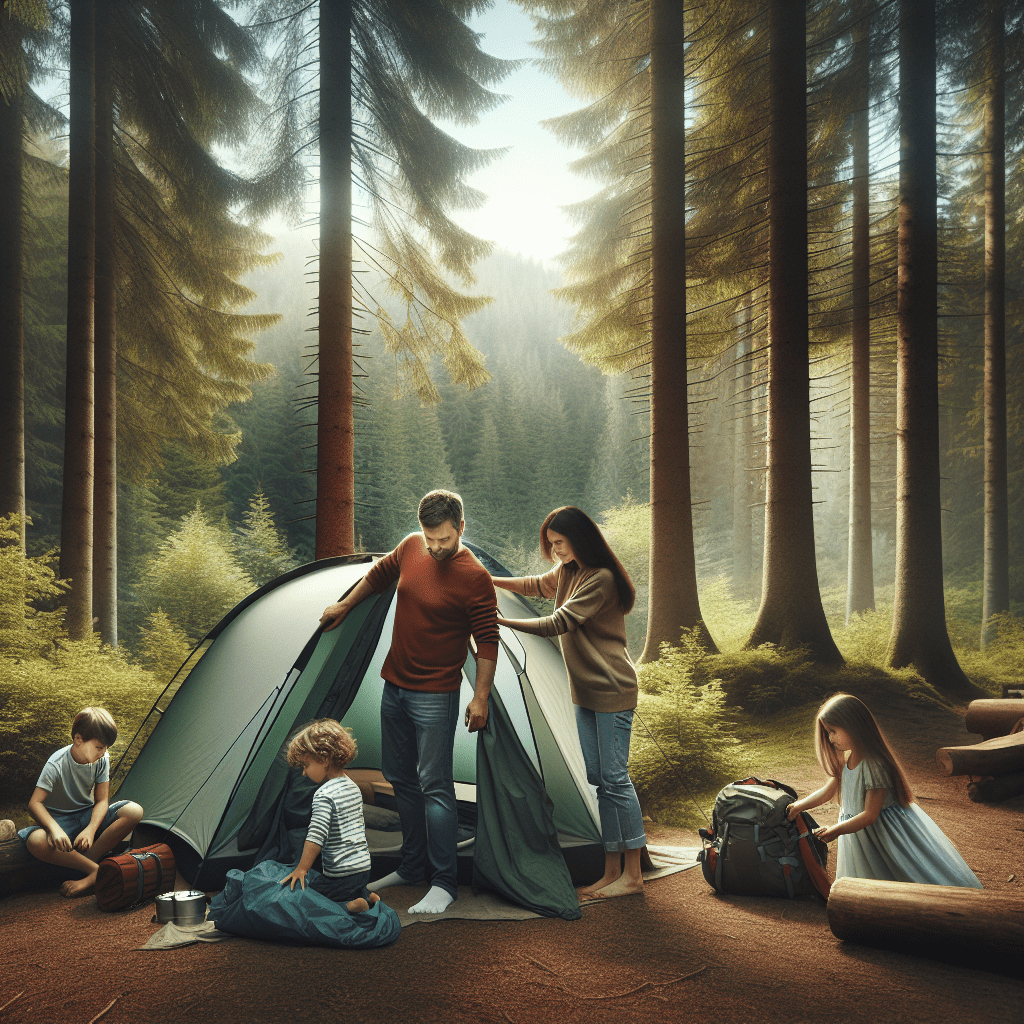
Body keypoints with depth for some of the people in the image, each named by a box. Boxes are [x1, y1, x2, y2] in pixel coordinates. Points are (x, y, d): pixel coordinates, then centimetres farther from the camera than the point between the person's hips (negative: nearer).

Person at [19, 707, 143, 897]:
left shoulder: (102, 760, -10)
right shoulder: (56, 765, -22)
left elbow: (102, 800, -9)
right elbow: (35, 803, -24)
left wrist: (91, 829, -29)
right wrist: (55, 829, -43)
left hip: (88, 816, 4)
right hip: (60, 820, -4)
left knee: (134, 811, -23)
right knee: (36, 842, -40)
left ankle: (88, 860, -26)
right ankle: (96, 871, -33)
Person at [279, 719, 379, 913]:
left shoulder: (324, 795, -17)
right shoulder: (353, 788, 12)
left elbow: (316, 836, -24)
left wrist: (301, 869, -20)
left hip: (340, 874, -9)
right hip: (364, 868, 9)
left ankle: (349, 906, -19)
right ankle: (367, 897, 9)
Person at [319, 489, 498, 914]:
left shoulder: (474, 577, -18)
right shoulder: (411, 547, -1)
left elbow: (487, 641, -15)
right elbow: (379, 574, 20)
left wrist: (480, 697, -17)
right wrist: (343, 606, 26)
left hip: (435, 696, -7)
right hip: (395, 685, 7)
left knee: (435, 784, -7)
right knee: (400, 778, 15)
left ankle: (443, 883, 3)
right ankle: (412, 867, 30)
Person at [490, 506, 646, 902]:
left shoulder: (601, 579, -20)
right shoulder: (567, 572, 9)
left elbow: (558, 623, -24)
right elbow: (536, 585, 27)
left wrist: (500, 620, -24)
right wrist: (489, 580, 14)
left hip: (612, 691, -9)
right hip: (585, 691, 9)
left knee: (614, 777, -6)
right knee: (598, 778, 9)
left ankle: (633, 874, 3)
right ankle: (612, 870, 15)